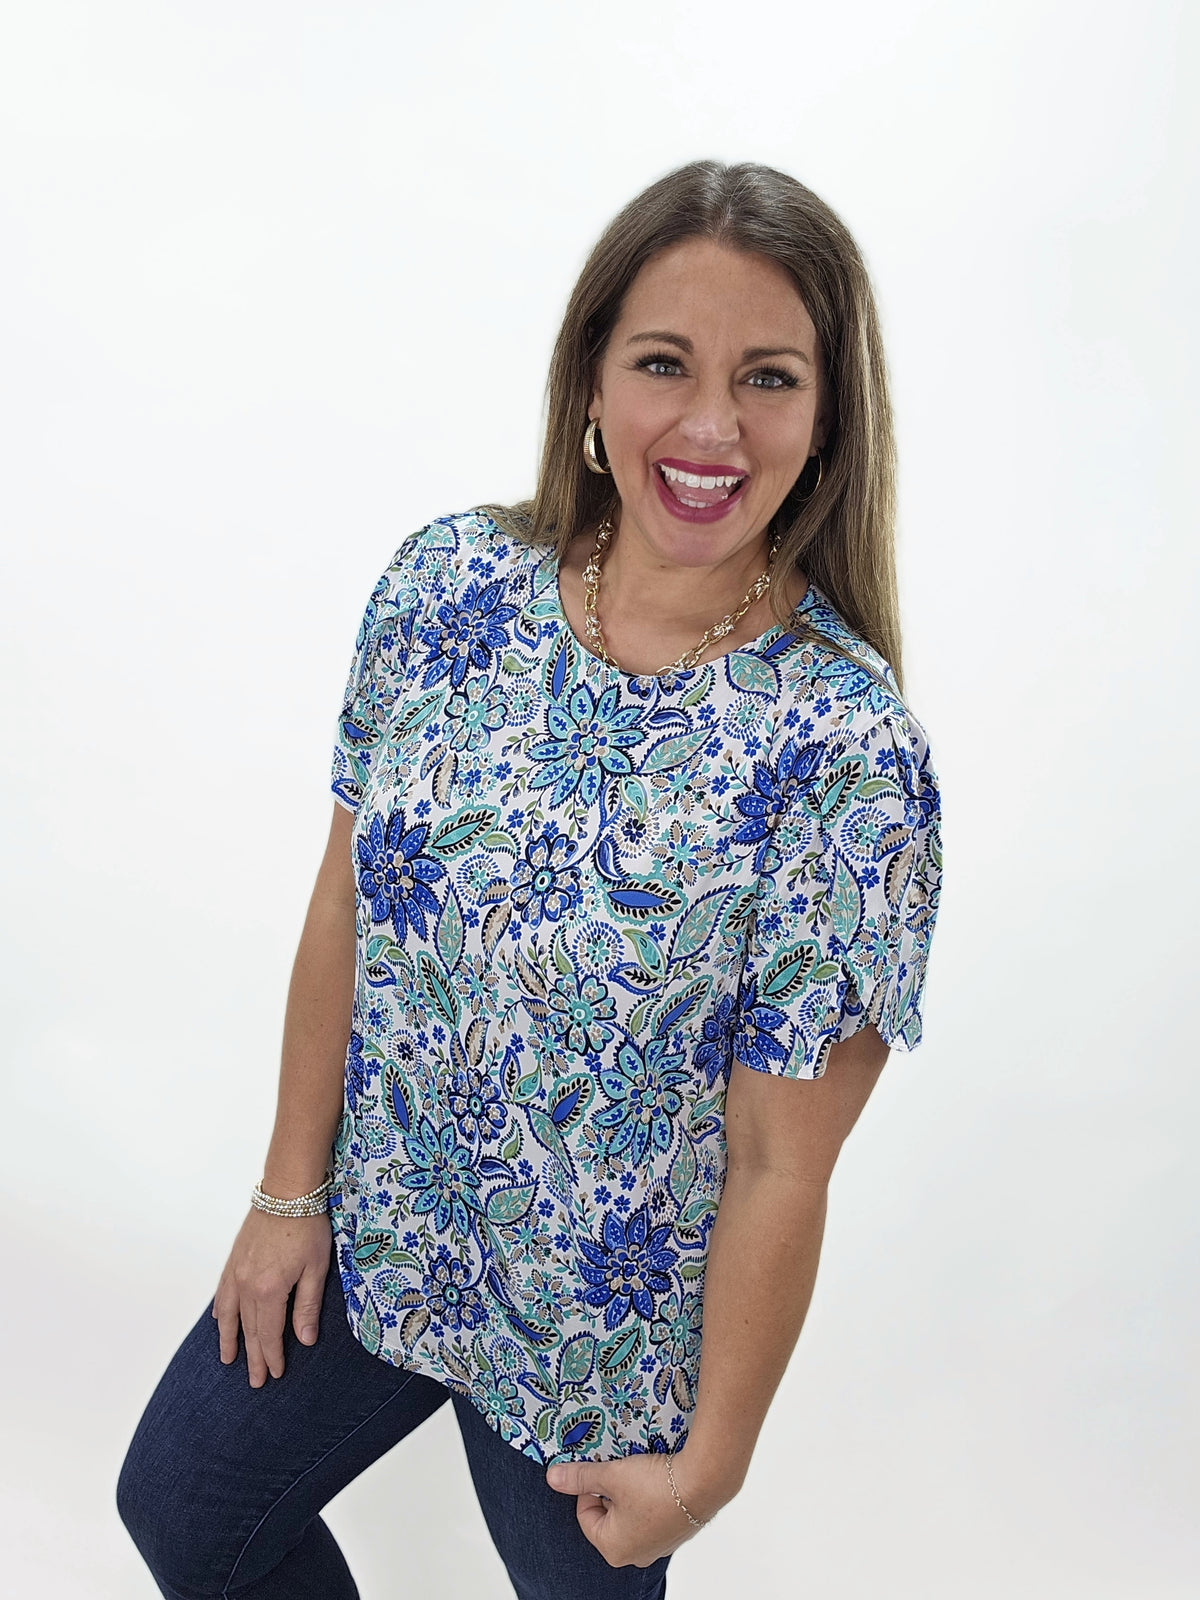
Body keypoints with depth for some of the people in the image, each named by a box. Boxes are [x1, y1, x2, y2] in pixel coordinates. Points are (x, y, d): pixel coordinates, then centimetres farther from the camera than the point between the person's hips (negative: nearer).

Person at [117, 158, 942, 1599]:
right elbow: (348, 900, -3)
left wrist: (711, 1460, -10)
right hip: (368, 1236, 5)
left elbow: (782, 1164, -19)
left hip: (602, 1344, -4)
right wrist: (291, 1187, 2)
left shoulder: (846, 748, -26)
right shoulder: (448, 583, -13)